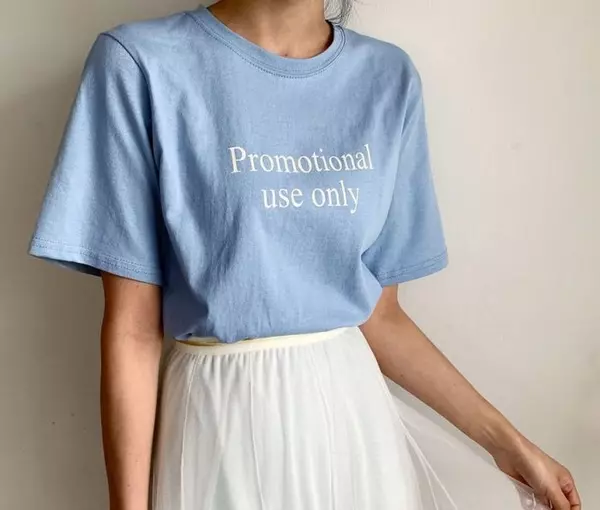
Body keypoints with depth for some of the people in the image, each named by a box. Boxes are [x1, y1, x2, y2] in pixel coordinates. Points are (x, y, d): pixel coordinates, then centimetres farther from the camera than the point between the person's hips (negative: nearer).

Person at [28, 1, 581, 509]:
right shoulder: (141, 64, -11)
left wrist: (505, 441, 8)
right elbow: (132, 327, -10)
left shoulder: (390, 77, 2)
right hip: (222, 422, -3)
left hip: (355, 416, 4)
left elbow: (378, 314, 6)